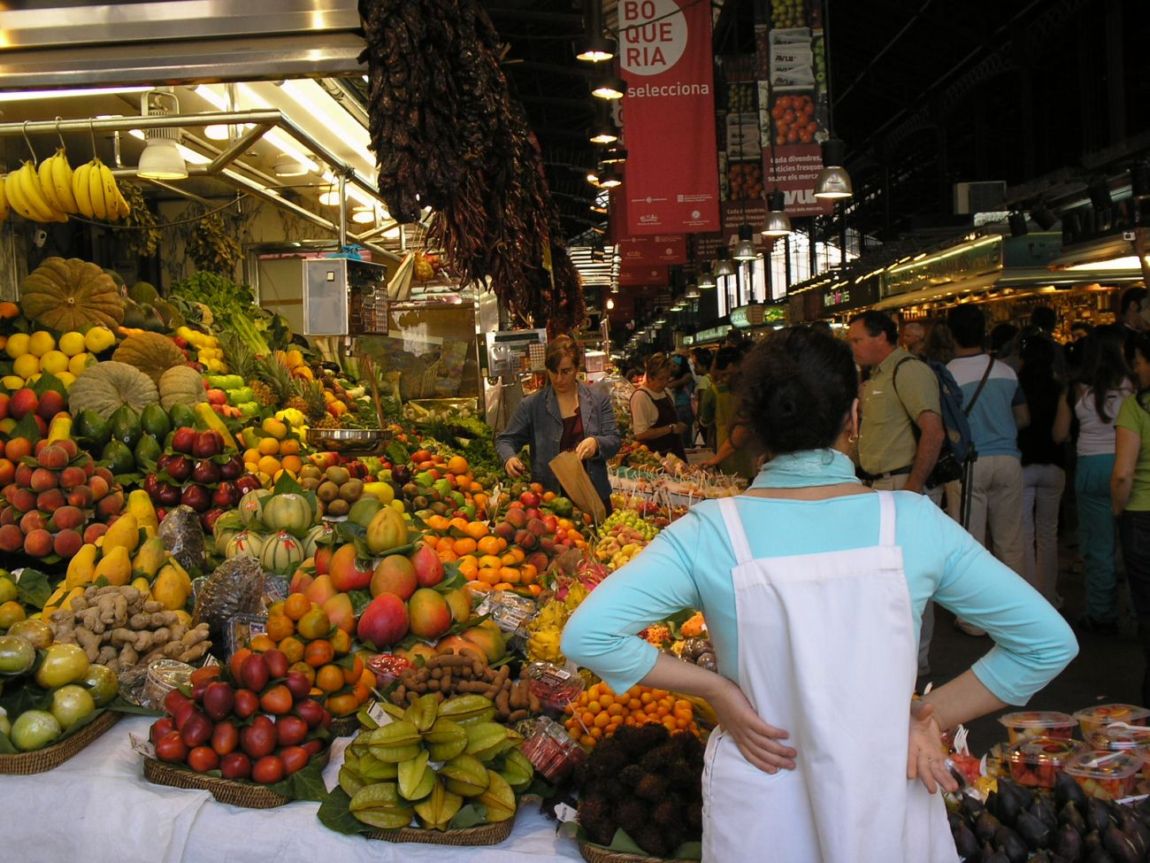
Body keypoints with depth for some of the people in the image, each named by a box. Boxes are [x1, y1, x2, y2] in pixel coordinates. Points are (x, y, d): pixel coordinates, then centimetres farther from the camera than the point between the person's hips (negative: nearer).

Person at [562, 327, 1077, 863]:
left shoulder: (711, 532, -16)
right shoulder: (912, 522, -13)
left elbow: (586, 635, -21)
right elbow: (1048, 641, -7)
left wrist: (712, 688, -12)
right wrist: (929, 718, -5)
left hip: (759, 810, 0)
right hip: (889, 798, 1)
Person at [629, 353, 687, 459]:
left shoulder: (666, 392, 10)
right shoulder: (641, 397, -16)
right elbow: (641, 434, -23)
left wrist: (679, 426, 3)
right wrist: (671, 428, -19)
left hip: (675, 452, 8)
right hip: (655, 456, -8)